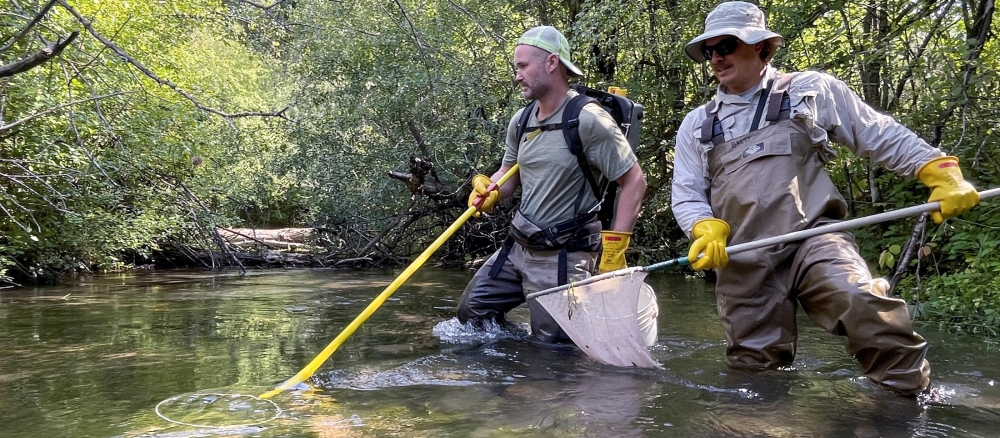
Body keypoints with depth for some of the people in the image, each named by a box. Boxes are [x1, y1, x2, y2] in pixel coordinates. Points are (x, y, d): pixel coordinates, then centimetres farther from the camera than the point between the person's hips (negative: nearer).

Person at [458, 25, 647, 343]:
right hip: (518, 246, 8)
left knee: (551, 344, 0)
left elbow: (634, 181, -15)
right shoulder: (520, 122, 5)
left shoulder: (588, 120, -18)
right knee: (471, 311, 13)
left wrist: (615, 248, -17)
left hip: (562, 257, -7)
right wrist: (488, 191, -6)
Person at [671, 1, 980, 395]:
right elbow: (686, 195, 11)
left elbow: (885, 138, 12)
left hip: (813, 241, -3)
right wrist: (708, 230, -11)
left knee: (865, 306, -28)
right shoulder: (697, 124, 16)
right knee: (753, 368, 3)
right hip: (741, 262, 3)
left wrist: (944, 175, -1)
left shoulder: (812, 91, 11)